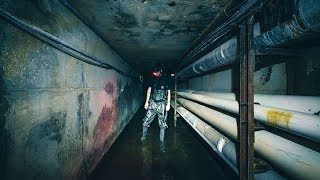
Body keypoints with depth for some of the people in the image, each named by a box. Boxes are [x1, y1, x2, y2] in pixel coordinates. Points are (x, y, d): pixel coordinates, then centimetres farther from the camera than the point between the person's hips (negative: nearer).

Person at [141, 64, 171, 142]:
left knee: (162, 124, 7)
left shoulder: (165, 80, 2)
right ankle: (143, 136, 28)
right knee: (146, 121, 4)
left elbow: (168, 92, 2)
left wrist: (168, 104, -4)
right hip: (152, 103, 2)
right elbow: (149, 90, 9)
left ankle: (162, 140, 21)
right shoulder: (153, 79, 6)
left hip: (162, 104, -1)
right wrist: (147, 102, 4)